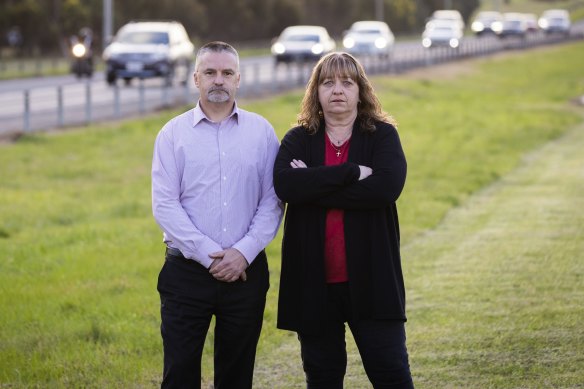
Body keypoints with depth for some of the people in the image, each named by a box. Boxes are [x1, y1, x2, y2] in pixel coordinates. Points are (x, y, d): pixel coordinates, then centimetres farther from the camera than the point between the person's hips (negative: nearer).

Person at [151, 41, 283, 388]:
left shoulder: (261, 131, 5)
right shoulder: (173, 134, 2)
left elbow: (272, 201, 1)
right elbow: (165, 205, -5)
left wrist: (244, 252, -12)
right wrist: (209, 255, -13)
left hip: (246, 270, 1)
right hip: (187, 271, -1)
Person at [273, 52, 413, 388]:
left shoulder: (383, 135, 3)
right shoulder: (298, 140, 7)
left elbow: (388, 185, -17)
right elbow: (285, 184, -14)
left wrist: (314, 187, -13)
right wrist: (352, 172, -18)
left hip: (370, 279, -2)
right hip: (314, 281, 2)